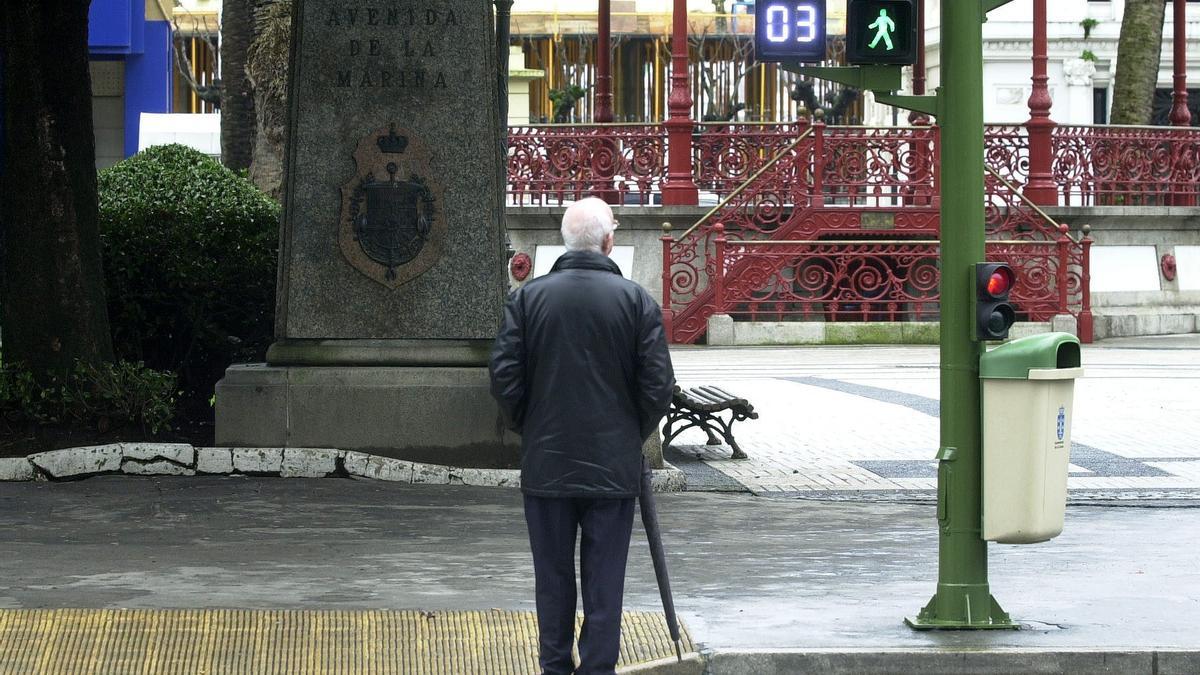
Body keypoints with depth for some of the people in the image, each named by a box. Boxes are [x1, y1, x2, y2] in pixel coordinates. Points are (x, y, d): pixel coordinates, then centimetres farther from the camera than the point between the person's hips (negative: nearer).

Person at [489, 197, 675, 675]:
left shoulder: (528, 298, -4)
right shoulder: (636, 300, -6)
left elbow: (504, 375, -4)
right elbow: (659, 384, -6)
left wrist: (527, 428, 12)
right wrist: (635, 434, 10)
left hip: (546, 461, 1)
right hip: (614, 465, -1)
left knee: (553, 576, 12)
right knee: (605, 580, 5)